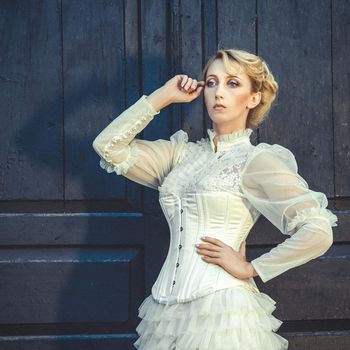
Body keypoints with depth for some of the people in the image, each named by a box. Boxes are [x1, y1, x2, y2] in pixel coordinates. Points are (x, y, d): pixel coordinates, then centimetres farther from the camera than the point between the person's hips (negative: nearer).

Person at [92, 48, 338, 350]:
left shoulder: (257, 160, -6)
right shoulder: (183, 152, 12)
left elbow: (318, 233, -16)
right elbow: (109, 145, 9)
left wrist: (250, 268, -8)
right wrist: (162, 96, 7)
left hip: (221, 308, -5)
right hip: (170, 310, 6)